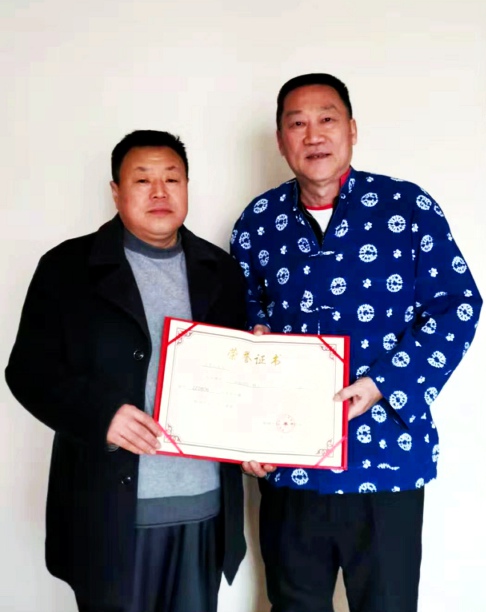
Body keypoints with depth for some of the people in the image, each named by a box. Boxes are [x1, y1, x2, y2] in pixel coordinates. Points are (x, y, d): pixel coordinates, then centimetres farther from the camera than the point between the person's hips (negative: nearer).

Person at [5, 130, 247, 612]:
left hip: (205, 504, 3)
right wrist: (101, 413, -20)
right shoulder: (67, 267, 0)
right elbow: (29, 370, -4)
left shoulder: (221, 271, 10)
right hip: (111, 509, -3)